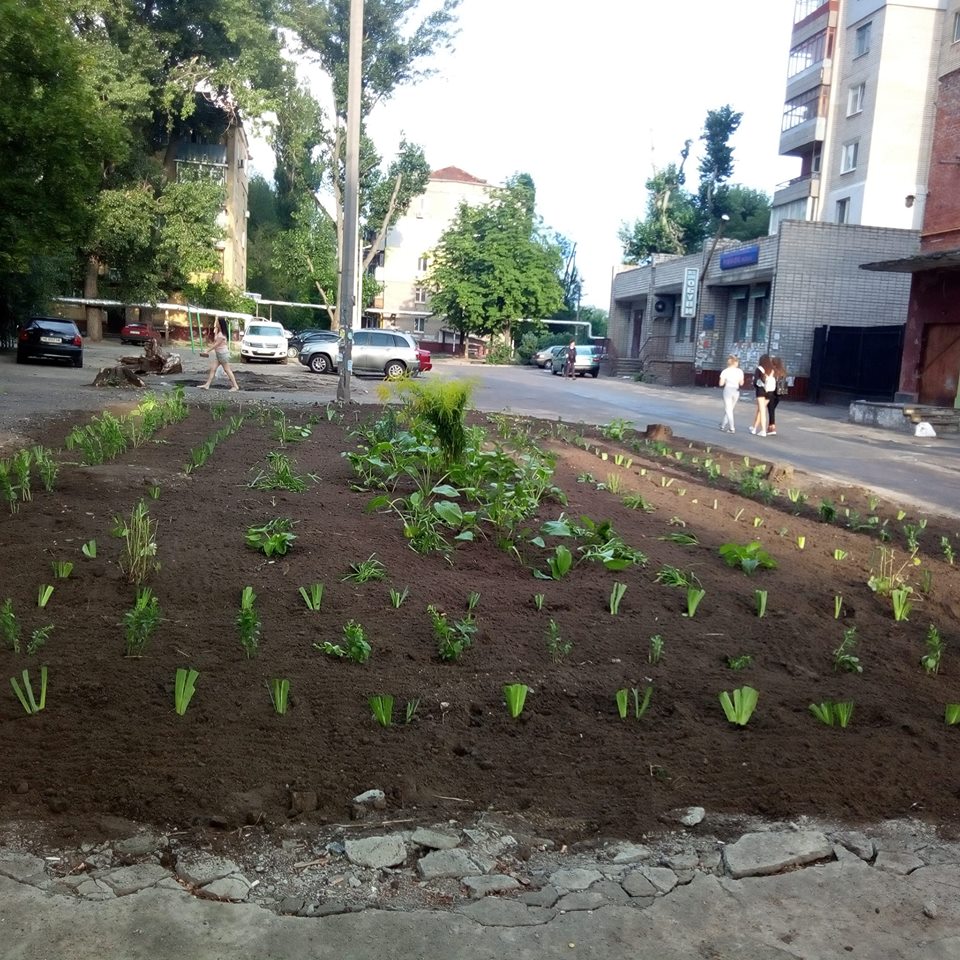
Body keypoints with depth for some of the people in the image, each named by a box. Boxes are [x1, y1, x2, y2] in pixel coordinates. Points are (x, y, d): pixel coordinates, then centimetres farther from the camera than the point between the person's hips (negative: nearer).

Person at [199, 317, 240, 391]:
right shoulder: (218, 332, 10)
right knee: (212, 368, 6)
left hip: (223, 353, -10)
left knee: (227, 370, -4)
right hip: (218, 354, 10)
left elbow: (216, 344, -19)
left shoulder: (221, 334, -20)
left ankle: (235, 386, 2)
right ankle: (207, 385, 7)